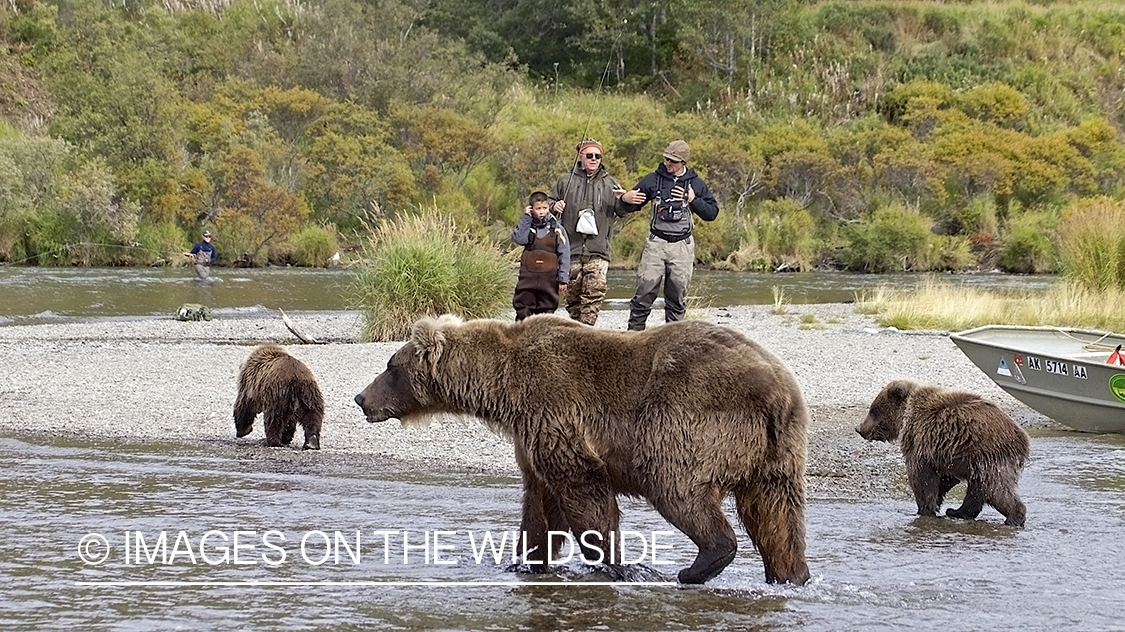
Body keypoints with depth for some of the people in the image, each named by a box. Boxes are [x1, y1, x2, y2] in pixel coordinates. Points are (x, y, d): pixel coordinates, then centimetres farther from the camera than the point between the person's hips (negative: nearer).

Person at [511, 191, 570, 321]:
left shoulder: (557, 228, 2)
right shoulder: (527, 225, 6)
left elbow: (564, 255, 2)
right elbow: (519, 239, -15)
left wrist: (563, 279, -3)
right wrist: (526, 218, -10)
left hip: (549, 278, -1)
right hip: (528, 275, 1)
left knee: (546, 310, 3)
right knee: (523, 311, -1)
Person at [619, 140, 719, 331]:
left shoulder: (695, 184, 6)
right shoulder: (653, 180, 4)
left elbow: (712, 212, 8)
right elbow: (631, 206, 9)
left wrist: (693, 200, -7)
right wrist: (626, 199, -14)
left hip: (682, 246, 1)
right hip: (656, 243, -1)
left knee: (677, 294, 4)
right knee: (645, 289, -9)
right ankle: (635, 329, -3)